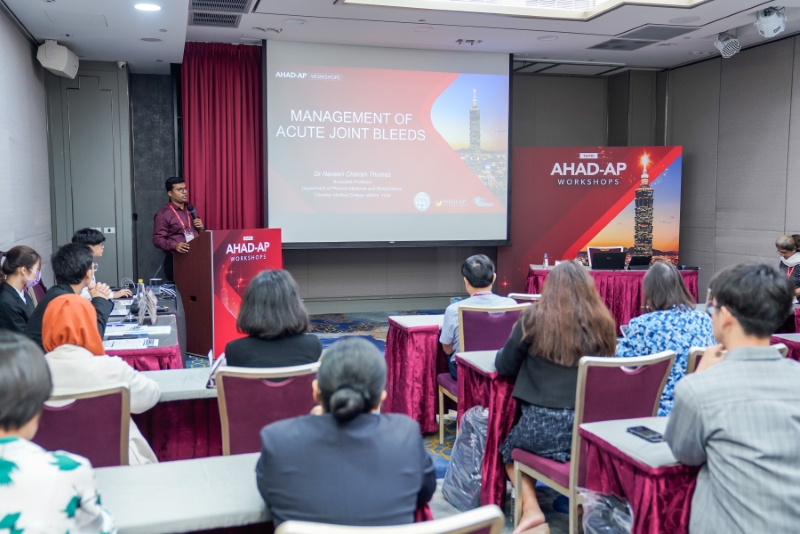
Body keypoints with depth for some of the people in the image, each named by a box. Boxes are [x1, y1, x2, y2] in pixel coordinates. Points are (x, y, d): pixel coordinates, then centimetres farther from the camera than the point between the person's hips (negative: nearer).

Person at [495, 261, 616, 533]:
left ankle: (531, 509, 8)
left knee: (509, 445, 27)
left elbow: (504, 367, 3)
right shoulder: (603, 322, 2)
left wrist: (532, 361, 23)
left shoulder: (535, 318, -6)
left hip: (544, 424, -3)